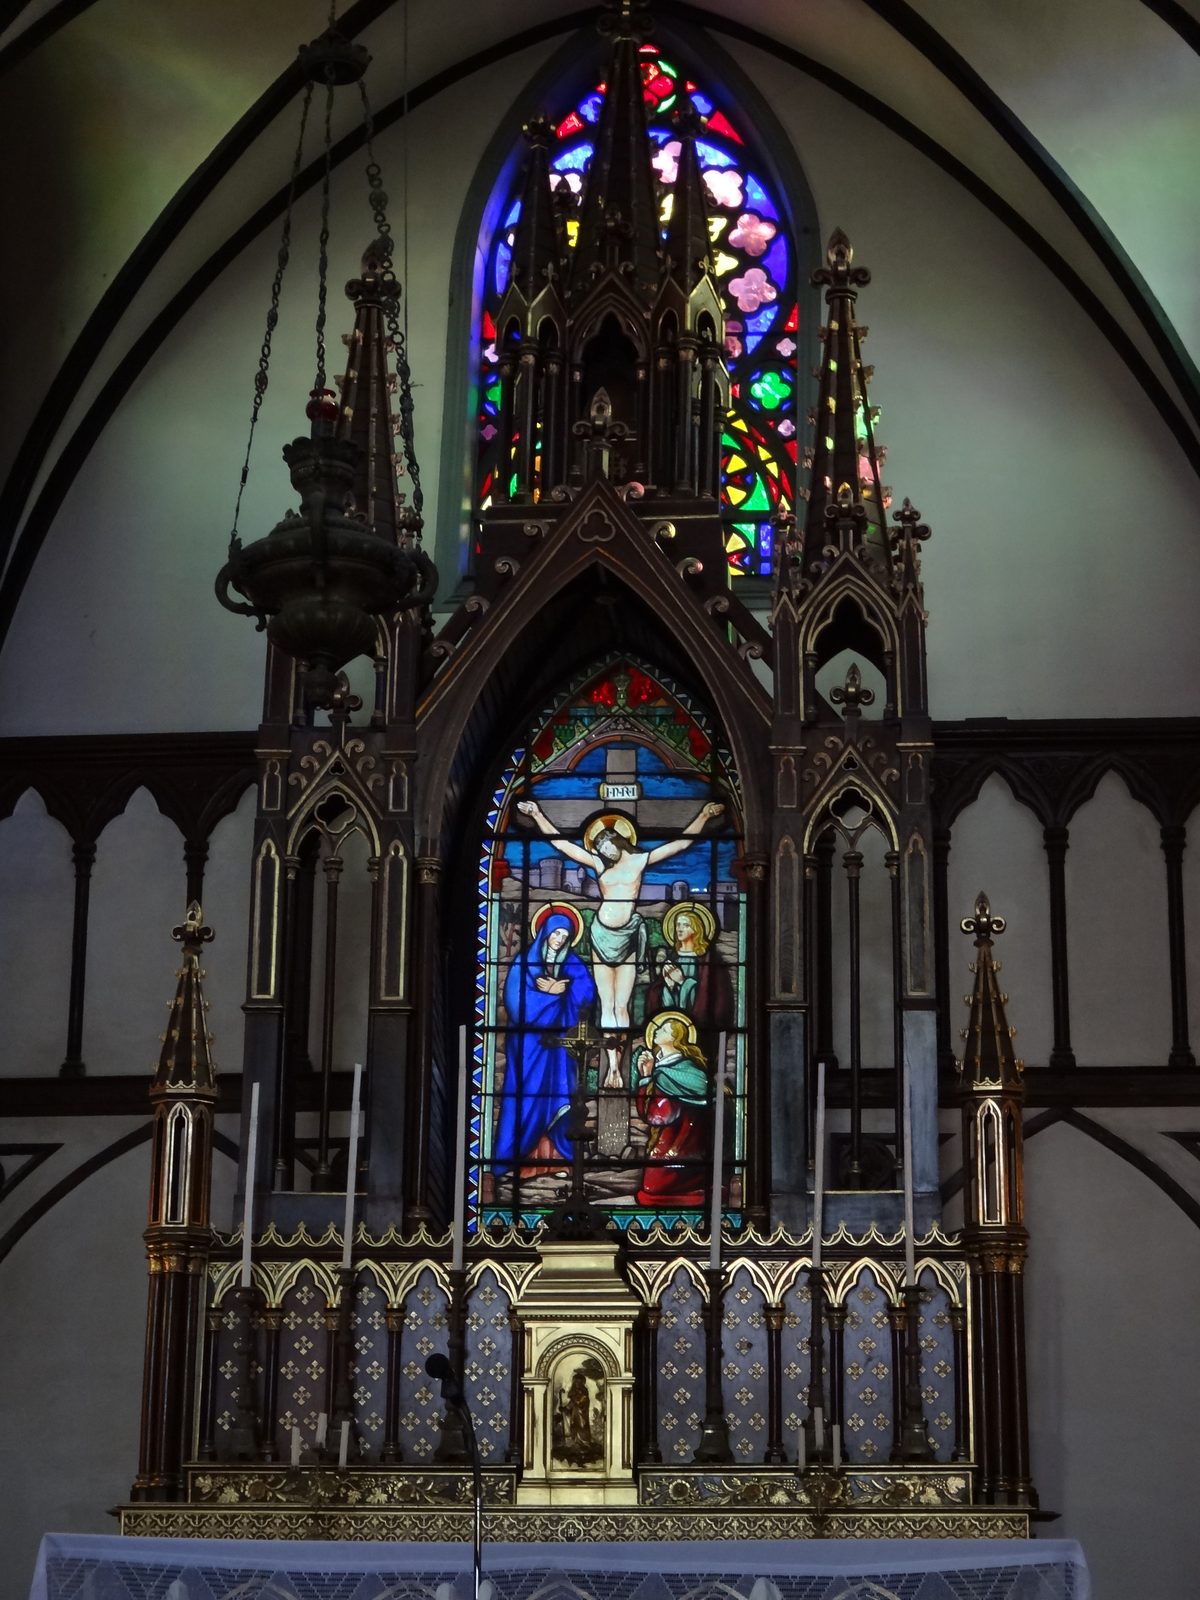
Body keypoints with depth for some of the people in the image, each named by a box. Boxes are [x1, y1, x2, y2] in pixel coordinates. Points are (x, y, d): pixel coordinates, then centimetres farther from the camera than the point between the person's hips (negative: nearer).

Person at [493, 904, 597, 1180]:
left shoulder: (572, 964, 9)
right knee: (526, 1093, -5)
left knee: (557, 1095, 0)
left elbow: (588, 995, -3)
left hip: (557, 1039, 4)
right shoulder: (525, 960, -3)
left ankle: (556, 1157, 2)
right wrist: (553, 994, -11)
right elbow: (517, 1000, -14)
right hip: (529, 1038, -4)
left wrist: (559, 989, -14)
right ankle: (515, 1158, -3)